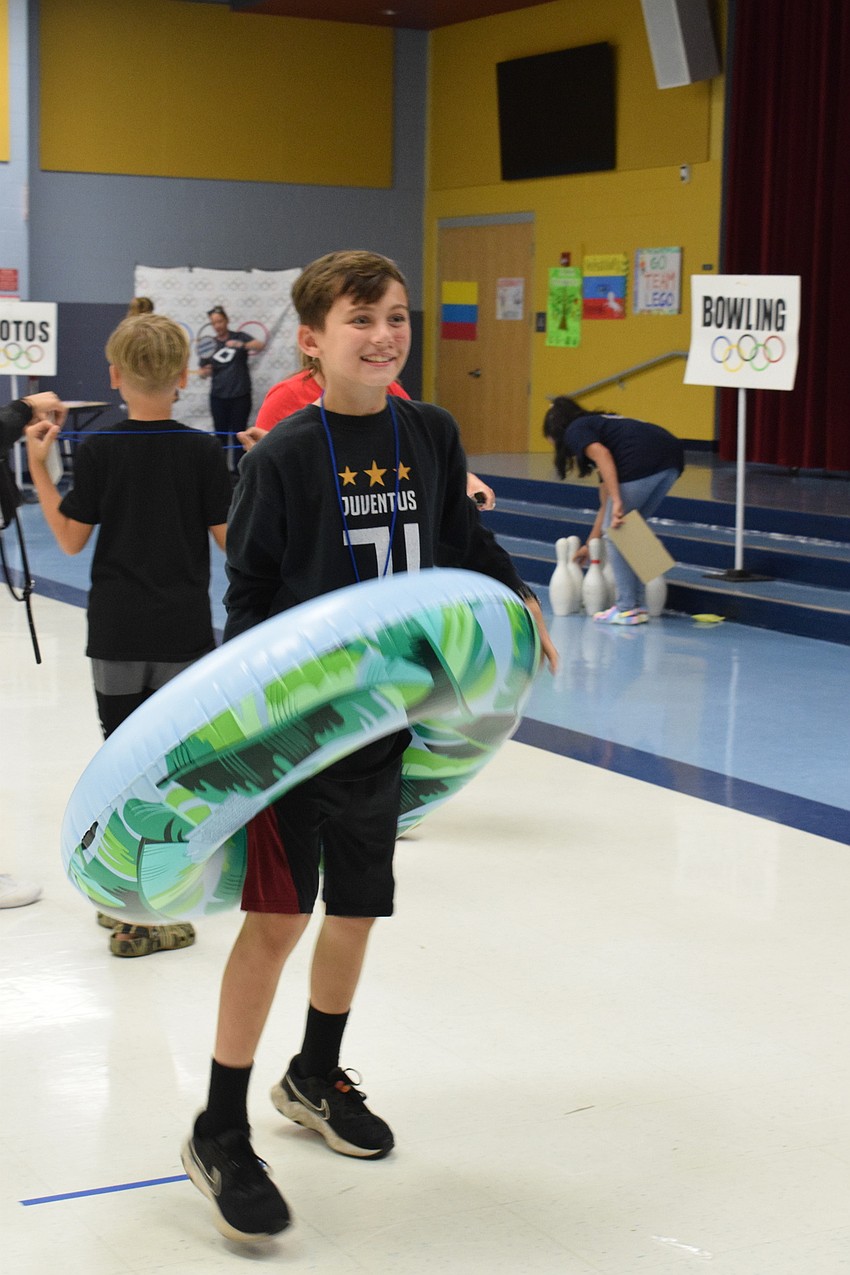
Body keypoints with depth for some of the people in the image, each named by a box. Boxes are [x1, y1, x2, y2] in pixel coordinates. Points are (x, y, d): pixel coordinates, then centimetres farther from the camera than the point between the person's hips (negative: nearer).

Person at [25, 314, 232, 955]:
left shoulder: (98, 450, -5)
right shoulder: (204, 451, -7)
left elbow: (72, 538, -1)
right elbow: (229, 537, -3)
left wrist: (38, 469, 7)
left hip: (115, 634, 1)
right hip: (184, 635, -1)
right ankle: (138, 919, 4)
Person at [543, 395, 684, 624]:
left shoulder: (575, 431, 13)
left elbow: (602, 455, -12)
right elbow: (606, 504, 40)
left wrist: (617, 502, -18)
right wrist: (590, 544, 48)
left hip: (644, 459, -8)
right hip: (672, 458, 8)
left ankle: (627, 609, 10)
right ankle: (638, 605, 22)